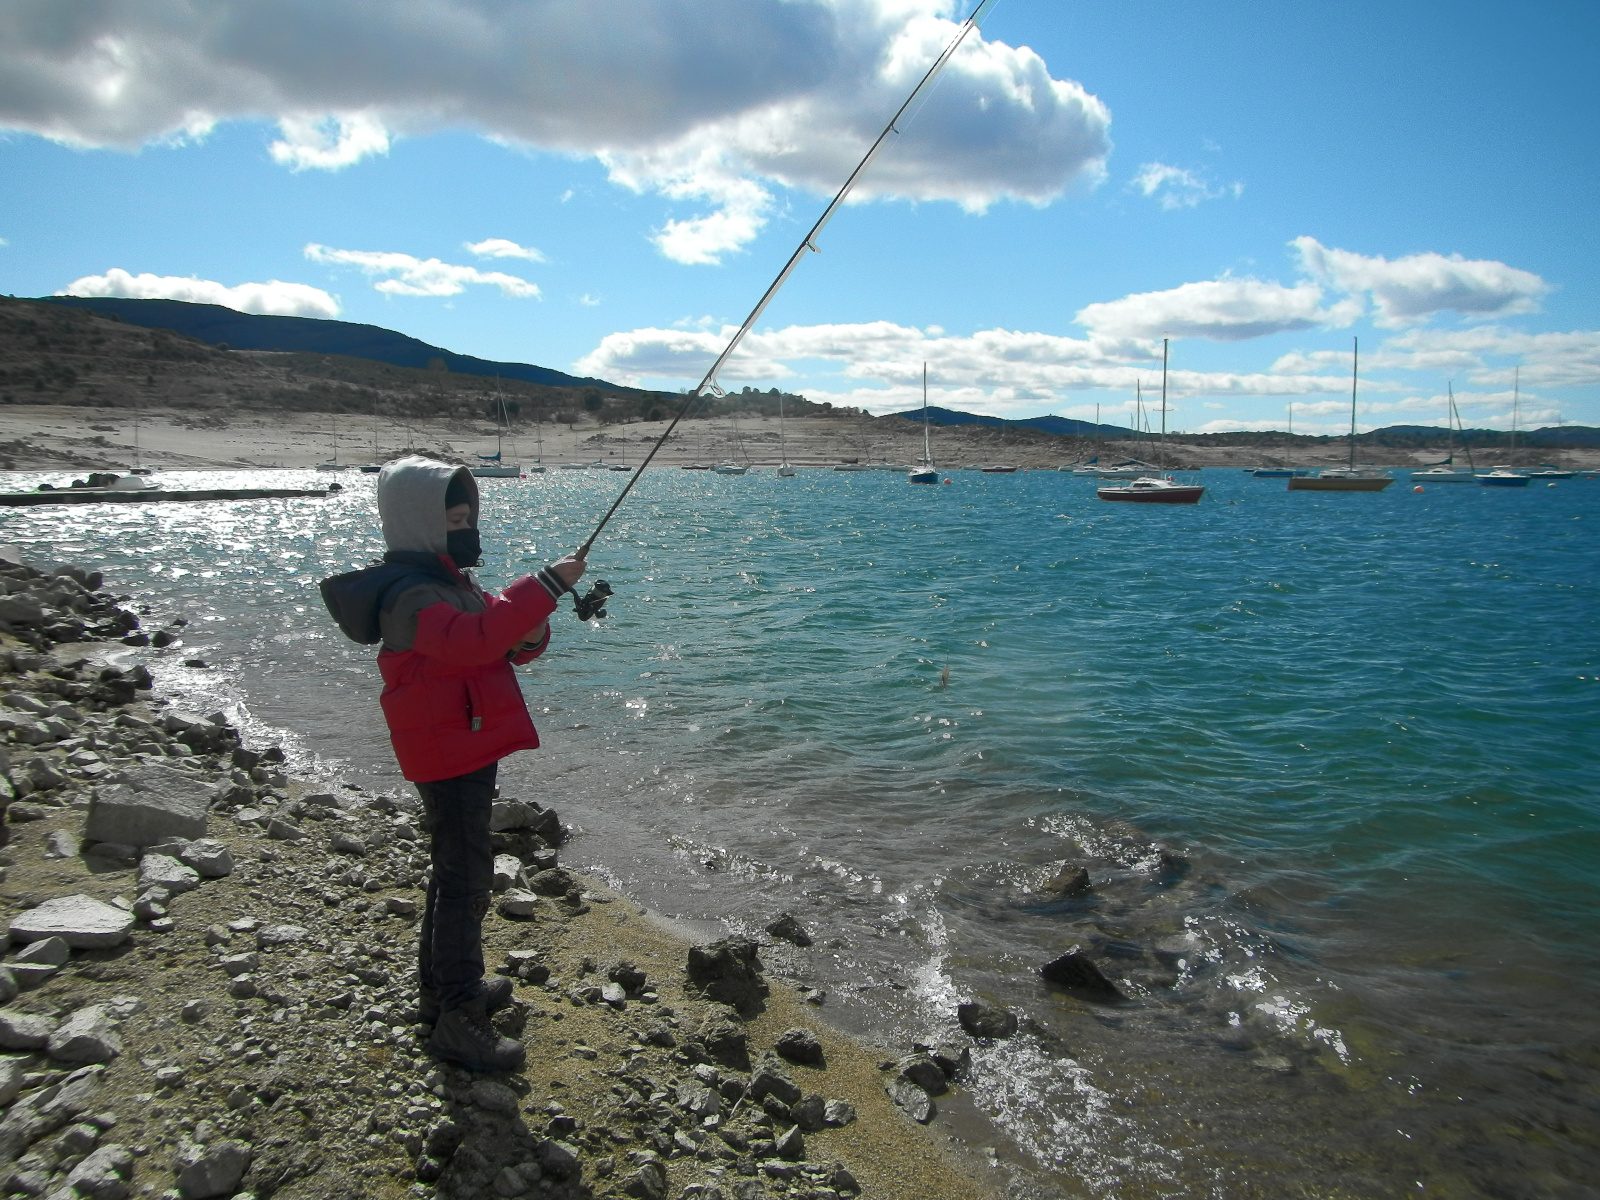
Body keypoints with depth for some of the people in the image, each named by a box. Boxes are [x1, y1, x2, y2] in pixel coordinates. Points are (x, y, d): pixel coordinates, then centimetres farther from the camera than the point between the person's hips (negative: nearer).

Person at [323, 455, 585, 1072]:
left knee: (456, 871, 20)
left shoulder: (448, 580, 13)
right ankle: (457, 1022, 2)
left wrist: (529, 635, -9)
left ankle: (444, 986, 36)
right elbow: (472, 638, -39)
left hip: (469, 748, 11)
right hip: (449, 754, -11)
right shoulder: (409, 594, -20)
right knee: (465, 881, -6)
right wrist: (546, 585, -37)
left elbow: (499, 639, 15)